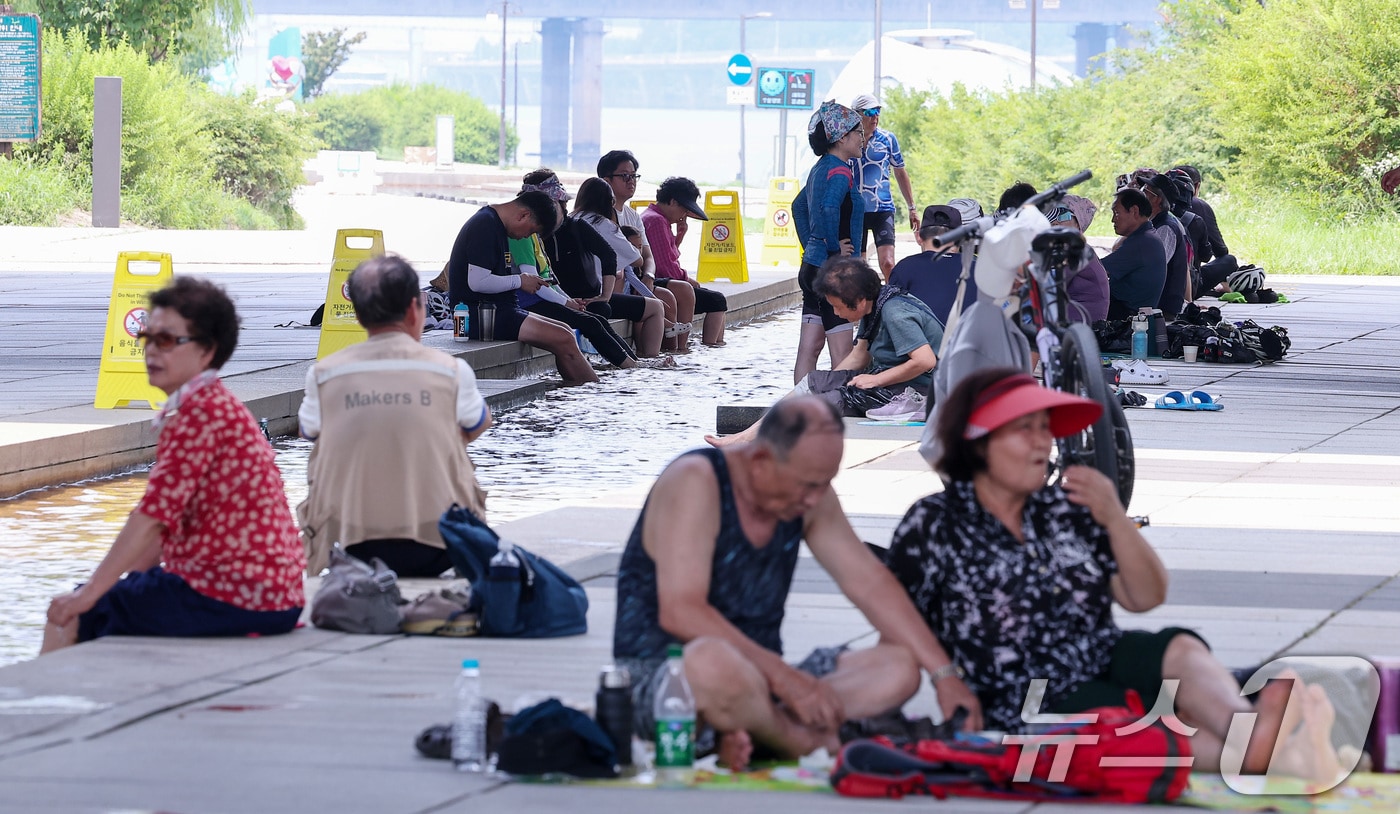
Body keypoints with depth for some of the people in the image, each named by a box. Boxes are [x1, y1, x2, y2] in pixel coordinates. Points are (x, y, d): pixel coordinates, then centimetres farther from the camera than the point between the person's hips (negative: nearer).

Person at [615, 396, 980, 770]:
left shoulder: (809, 492, 6)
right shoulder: (696, 482, -17)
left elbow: (870, 584, 8)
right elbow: (680, 612, -26)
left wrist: (944, 675, 0)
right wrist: (784, 678, -31)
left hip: (758, 681, 8)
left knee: (898, 667, -8)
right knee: (714, 664, -42)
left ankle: (745, 733, -25)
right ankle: (819, 746, -17)